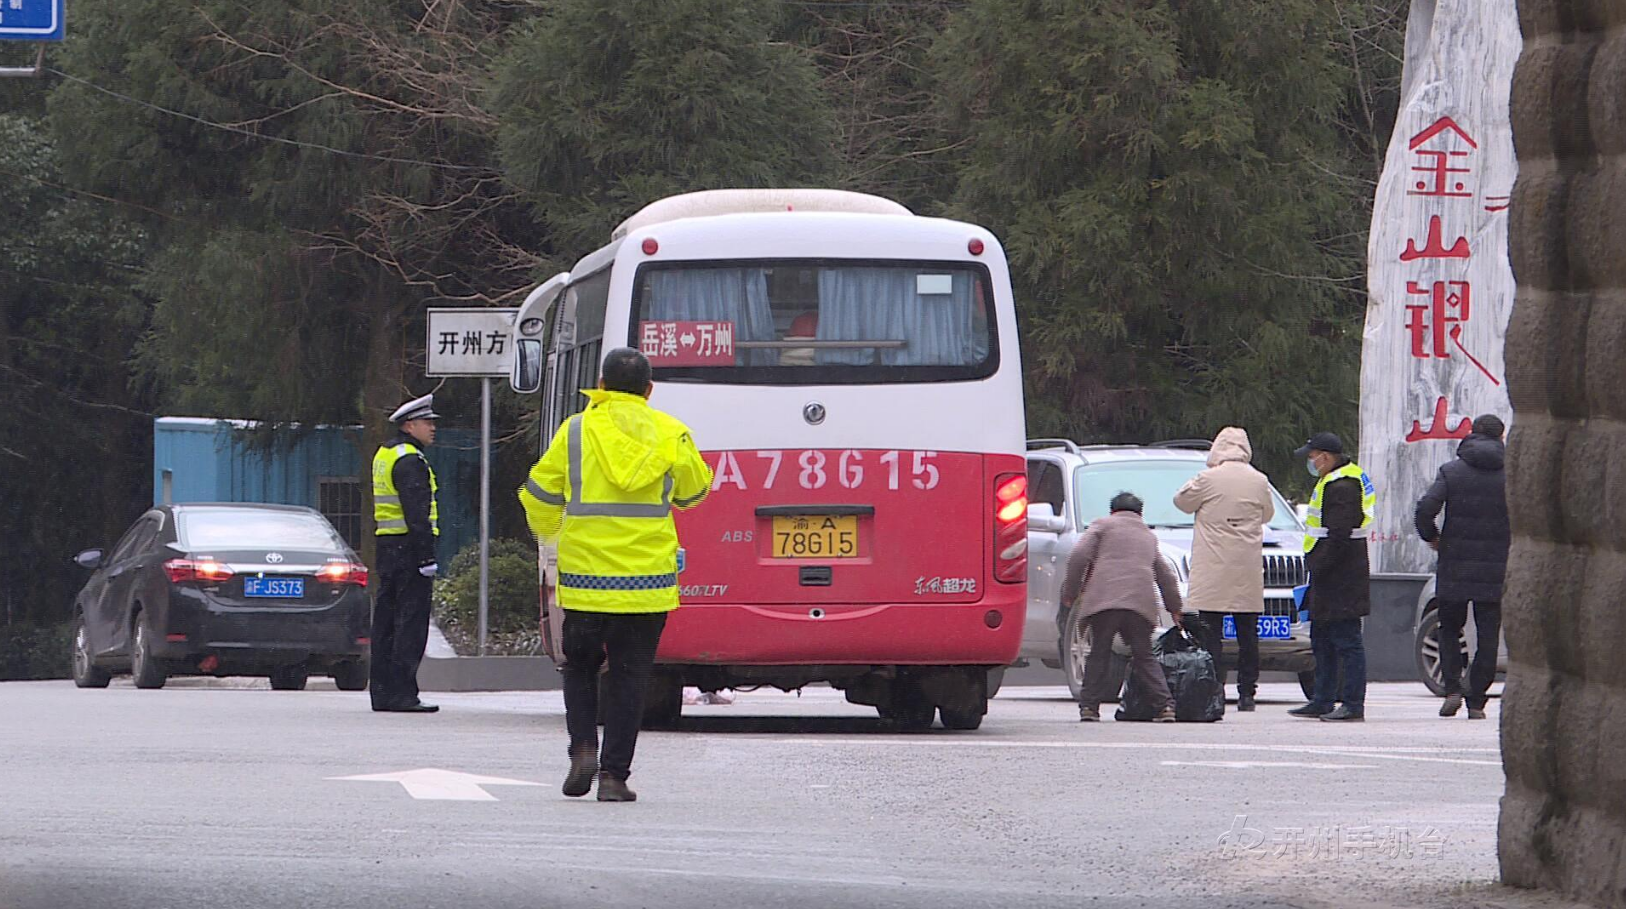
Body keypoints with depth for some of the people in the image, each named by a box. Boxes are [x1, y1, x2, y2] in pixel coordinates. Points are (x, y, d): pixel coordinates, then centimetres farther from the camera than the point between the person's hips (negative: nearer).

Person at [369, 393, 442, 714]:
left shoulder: (384, 456, 19)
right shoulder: (410, 461, -13)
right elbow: (416, 512, -20)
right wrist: (427, 556, -22)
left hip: (387, 546, 10)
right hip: (409, 547, -10)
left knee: (386, 621, 11)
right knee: (411, 623, -9)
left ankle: (382, 693, 13)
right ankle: (402, 695, -12)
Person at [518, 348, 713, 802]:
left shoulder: (577, 431, -2)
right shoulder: (672, 435, 1)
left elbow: (539, 498, 6)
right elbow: (694, 492, 16)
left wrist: (551, 532, 28)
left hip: (585, 578, 0)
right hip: (648, 581, 1)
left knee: (580, 666, 18)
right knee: (629, 676, 6)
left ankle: (583, 748, 1)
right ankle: (614, 774, 2)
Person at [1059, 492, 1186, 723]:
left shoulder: (1103, 525, 16)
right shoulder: (1149, 537, 30)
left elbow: (1079, 556, 1)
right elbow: (1166, 576, 35)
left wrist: (1070, 592, 8)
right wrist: (1174, 607, 48)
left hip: (1104, 600, -3)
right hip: (1142, 602, 3)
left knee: (1099, 653, 6)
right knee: (1144, 656, 10)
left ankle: (1089, 706, 0)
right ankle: (1164, 705, 0)